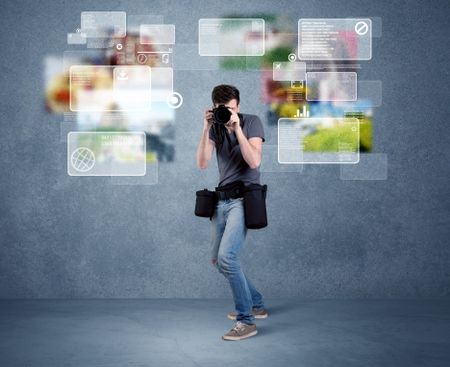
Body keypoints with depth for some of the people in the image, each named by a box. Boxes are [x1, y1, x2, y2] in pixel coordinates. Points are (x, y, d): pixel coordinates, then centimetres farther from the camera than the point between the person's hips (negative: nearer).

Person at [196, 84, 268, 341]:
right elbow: (202, 163, -3)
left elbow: (254, 161, -18)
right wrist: (206, 129, -12)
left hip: (243, 199, -7)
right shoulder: (215, 128, 8)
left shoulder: (252, 122, -6)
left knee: (226, 256, -22)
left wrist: (237, 128, -21)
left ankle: (246, 321, -14)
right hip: (222, 200, 7)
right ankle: (257, 305, 30)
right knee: (218, 260, 12)